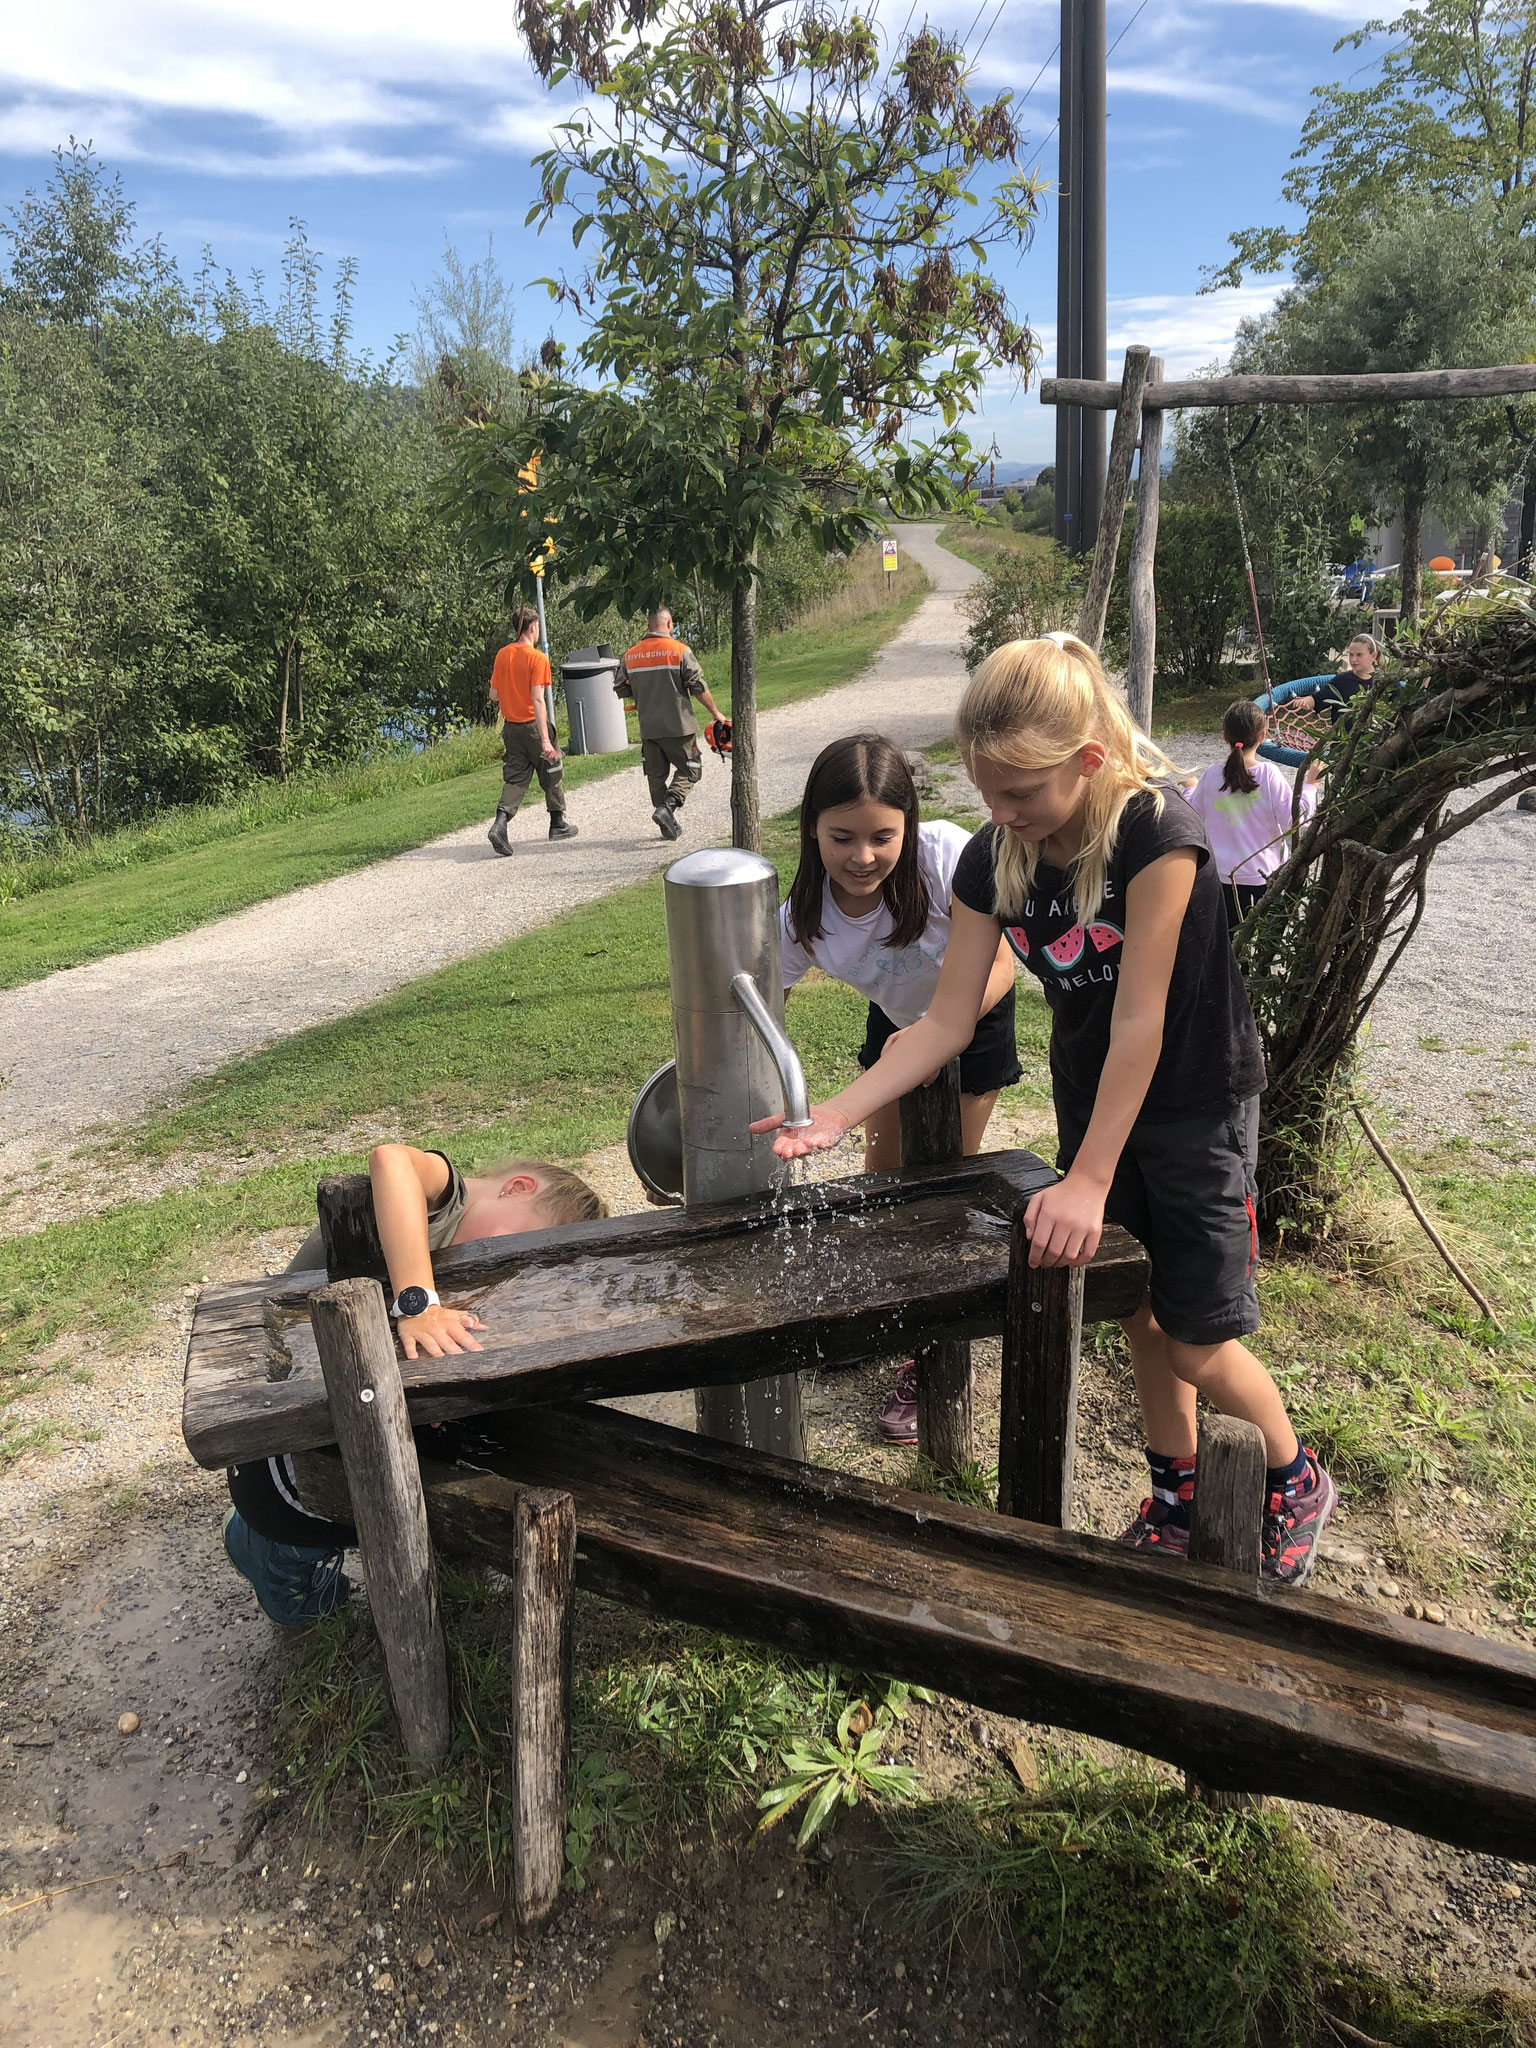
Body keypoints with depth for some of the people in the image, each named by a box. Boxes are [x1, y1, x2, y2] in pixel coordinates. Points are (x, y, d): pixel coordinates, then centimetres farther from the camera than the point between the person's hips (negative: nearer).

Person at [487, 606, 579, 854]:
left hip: (511, 727, 5)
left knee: (515, 779, 6)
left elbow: (494, 694, 8)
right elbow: (538, 699, -22)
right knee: (552, 774, 13)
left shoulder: (502, 655, 4)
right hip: (533, 725, -5)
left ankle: (500, 823, -15)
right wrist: (545, 739, -25)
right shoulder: (538, 658, -14)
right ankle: (558, 823, 26)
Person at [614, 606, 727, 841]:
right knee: (688, 770, 7)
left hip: (648, 727, 4)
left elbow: (620, 689, 11)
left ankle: (668, 827, 15)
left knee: (656, 775, 14)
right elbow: (698, 687, -9)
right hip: (678, 725, -4)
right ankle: (668, 806, -15)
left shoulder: (631, 655, 5)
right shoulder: (680, 651, -8)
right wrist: (715, 713, 3)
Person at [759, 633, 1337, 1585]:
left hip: (1197, 1101, -5)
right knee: (1139, 1314, 14)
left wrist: (1088, 1181, -25)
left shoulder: (1158, 835, -27)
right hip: (1093, 1102, 5)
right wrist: (836, 1115, -20)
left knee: (1198, 1342, 0)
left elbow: (1139, 1020, -27)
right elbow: (946, 1021, -9)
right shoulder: (993, 859, -10)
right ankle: (1179, 1498, 36)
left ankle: (1298, 1482, 30)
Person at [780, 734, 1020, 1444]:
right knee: (882, 1177, 8)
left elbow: (998, 969, -29)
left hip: (974, 1020, -3)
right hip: (894, 1022, 4)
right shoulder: (802, 919, -27)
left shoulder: (945, 857, -37)